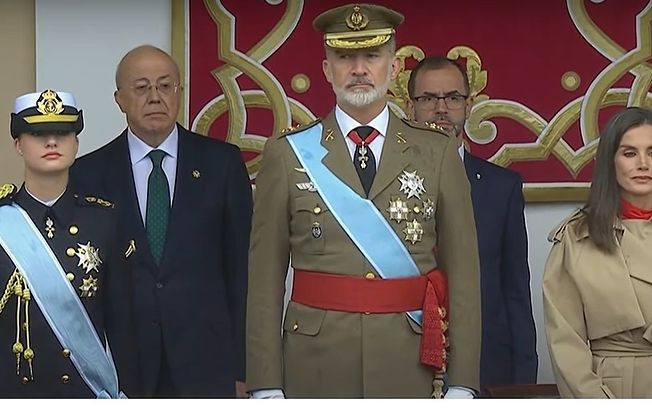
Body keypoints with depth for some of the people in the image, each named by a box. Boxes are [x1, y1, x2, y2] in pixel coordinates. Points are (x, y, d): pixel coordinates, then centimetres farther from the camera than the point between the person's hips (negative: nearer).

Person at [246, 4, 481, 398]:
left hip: (413, 369, 1)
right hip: (315, 370, 0)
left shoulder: (437, 154, 3)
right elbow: (266, 277, 0)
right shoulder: (287, 154, 1)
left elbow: (463, 272, 1)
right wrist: (267, 386, -5)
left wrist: (462, 383, -4)